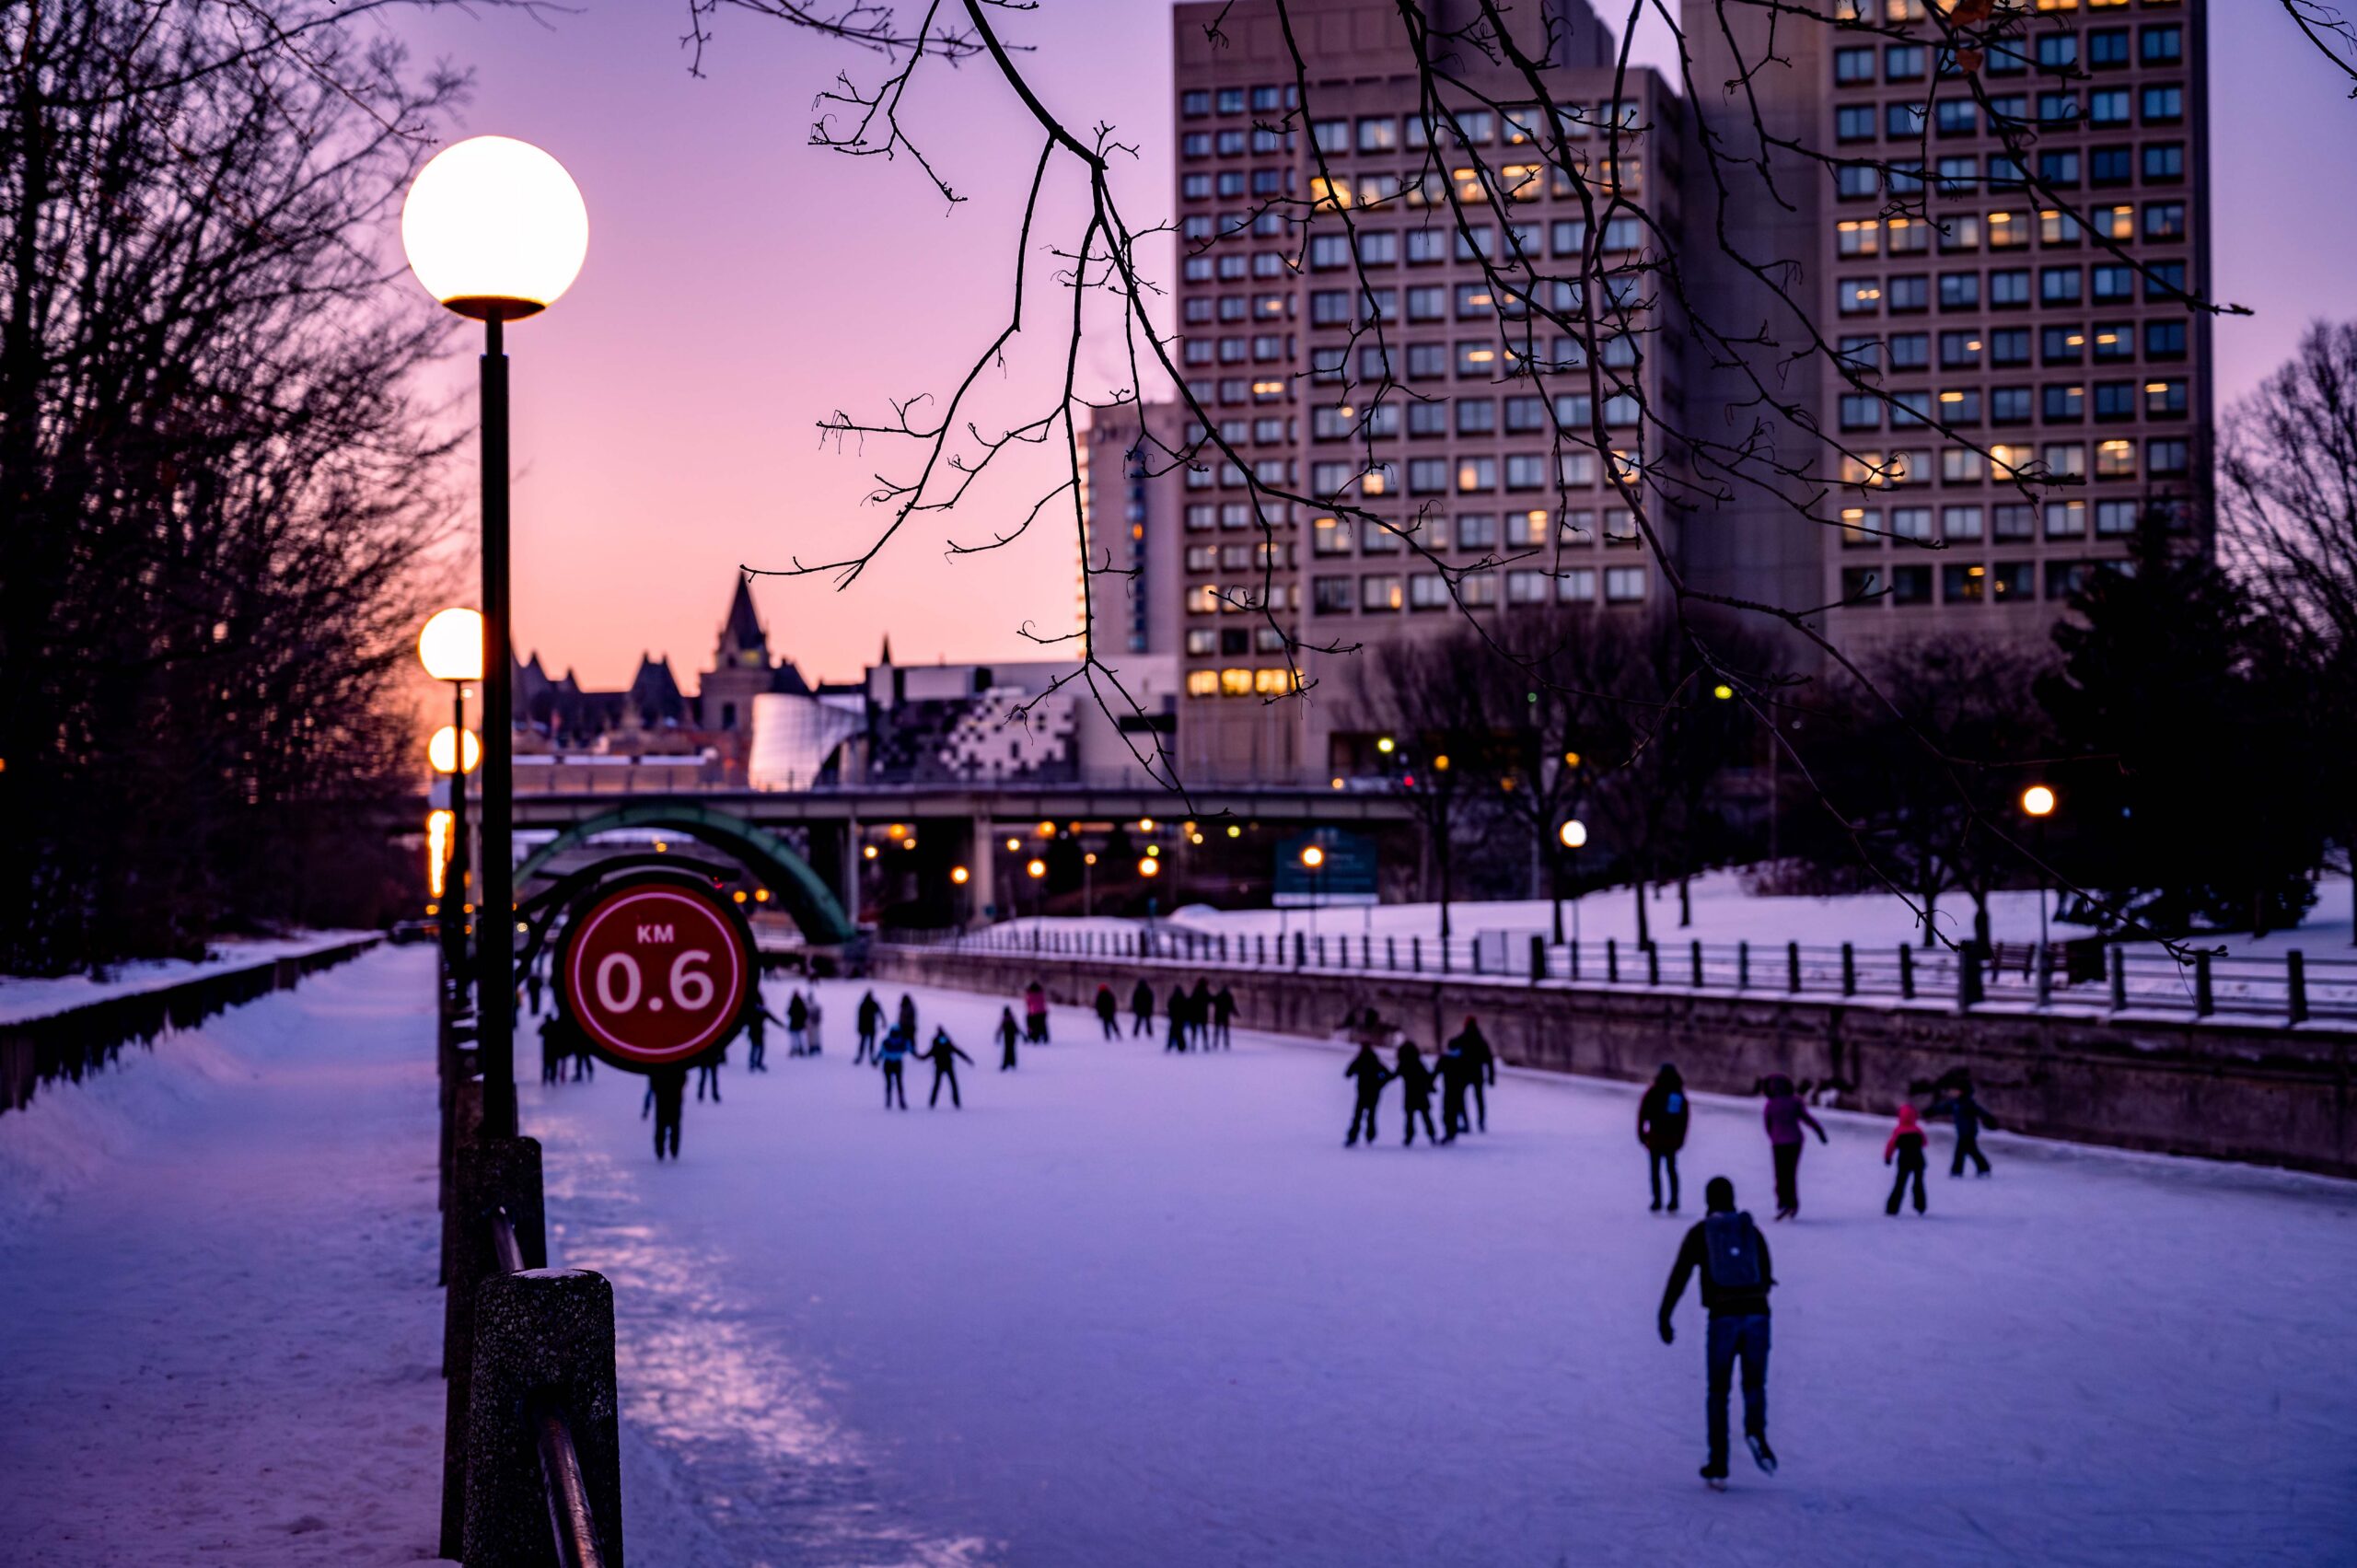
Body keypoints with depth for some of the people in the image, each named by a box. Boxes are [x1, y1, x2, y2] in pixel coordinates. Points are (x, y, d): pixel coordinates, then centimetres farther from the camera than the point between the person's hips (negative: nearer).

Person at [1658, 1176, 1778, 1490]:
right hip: (1757, 1314, 1)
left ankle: (1718, 1467, 6)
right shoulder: (1752, 1231, 13)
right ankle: (1755, 1431, -15)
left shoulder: (1699, 1234, 6)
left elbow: (1679, 1277, 0)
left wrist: (1664, 1318, 5)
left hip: (1723, 1317, -1)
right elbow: (1766, 1279, 18)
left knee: (1718, 1391, 10)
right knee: (1754, 1382, 16)